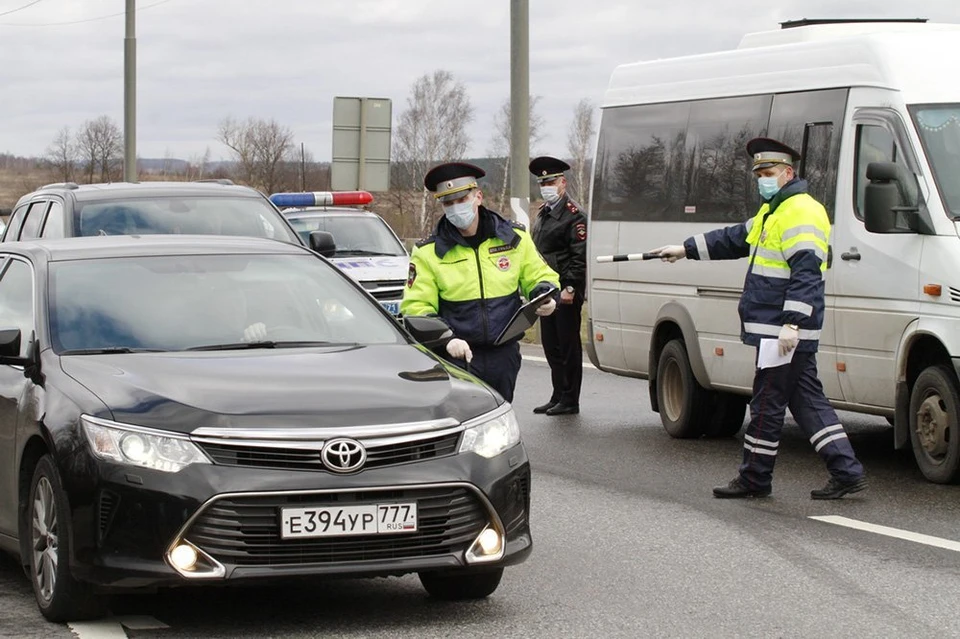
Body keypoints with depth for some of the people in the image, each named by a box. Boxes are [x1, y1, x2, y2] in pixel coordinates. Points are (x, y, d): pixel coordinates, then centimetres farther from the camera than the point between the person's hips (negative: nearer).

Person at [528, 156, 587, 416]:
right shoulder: (542, 214, 18)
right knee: (551, 346, 12)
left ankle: (569, 401, 0)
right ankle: (558, 397, 20)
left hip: (567, 294, -9)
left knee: (568, 345, -4)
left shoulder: (574, 216, -9)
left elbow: (580, 256, -14)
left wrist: (570, 287, -19)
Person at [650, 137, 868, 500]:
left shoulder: (801, 212, -13)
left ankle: (754, 479, 7)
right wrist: (686, 249, 34)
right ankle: (847, 473, 6)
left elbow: (806, 273, -22)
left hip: (785, 333, -11)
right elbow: (734, 239, 34)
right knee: (806, 400, 8)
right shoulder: (771, 212, 20)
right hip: (774, 330, 11)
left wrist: (791, 323, -27)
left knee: (767, 402, -2)